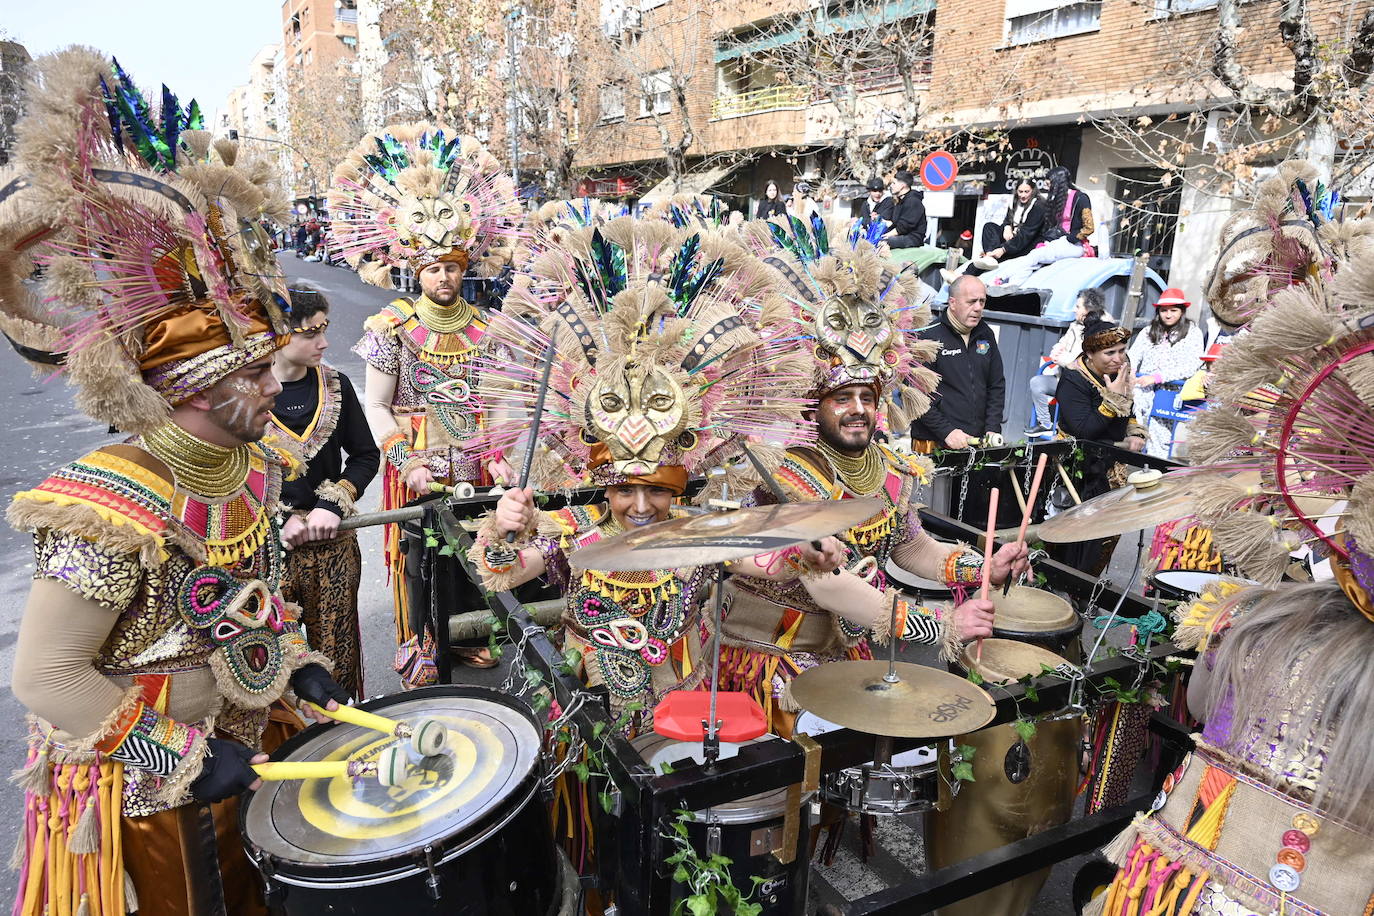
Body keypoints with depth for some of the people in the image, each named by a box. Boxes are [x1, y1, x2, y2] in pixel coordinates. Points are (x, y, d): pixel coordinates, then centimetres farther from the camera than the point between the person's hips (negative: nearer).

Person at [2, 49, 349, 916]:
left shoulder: (251, 468, -5)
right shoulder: (114, 515, -28)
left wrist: (299, 660, 0)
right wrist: (179, 759, -22)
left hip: (243, 739, 7)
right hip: (142, 788, -6)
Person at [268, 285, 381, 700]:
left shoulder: (335, 386, 2)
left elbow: (366, 456, 5)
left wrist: (333, 504, -9)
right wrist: (278, 521, -14)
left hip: (333, 542, 2)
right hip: (265, 545, -2)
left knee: (337, 651, 11)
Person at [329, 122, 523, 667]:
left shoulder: (484, 329, 7)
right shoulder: (394, 327, -3)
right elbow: (375, 406, -5)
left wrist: (498, 456, -2)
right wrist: (408, 463, -15)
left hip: (475, 468, 4)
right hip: (418, 468, -3)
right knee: (418, 557, 5)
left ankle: (466, 635, 29)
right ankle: (418, 647, 21)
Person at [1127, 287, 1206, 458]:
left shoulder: (1193, 333, 7)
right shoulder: (1147, 332, 17)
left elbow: (1192, 366, -5)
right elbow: (1132, 358, 8)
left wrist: (1157, 377, -15)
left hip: (1169, 394, -3)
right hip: (1141, 392, 3)